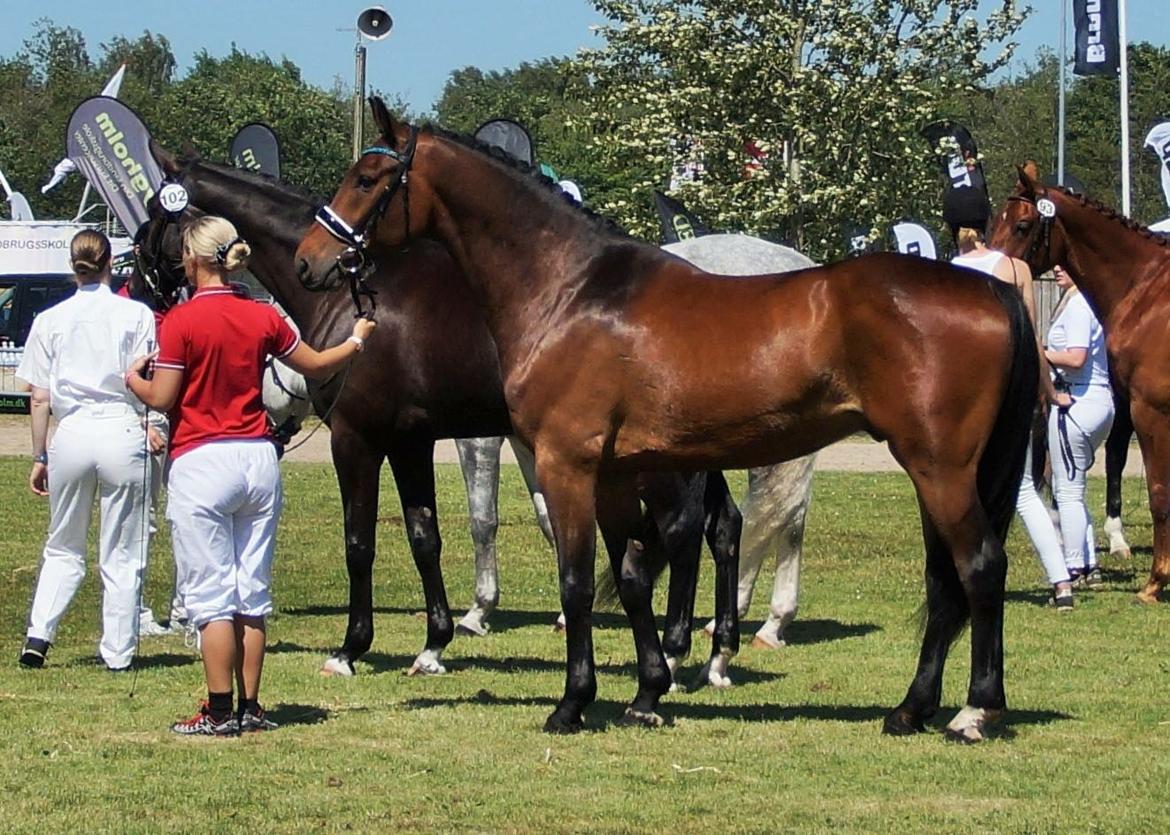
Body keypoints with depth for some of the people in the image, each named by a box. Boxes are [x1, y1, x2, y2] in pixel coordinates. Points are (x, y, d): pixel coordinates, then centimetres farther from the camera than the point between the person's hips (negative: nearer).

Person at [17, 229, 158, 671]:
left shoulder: (50, 320, 4)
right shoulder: (136, 315, -1)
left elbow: (39, 398, 5)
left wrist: (39, 457, 11)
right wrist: (154, 431, 12)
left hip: (70, 436, 2)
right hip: (122, 432, -2)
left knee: (63, 549, 17)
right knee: (121, 555, 7)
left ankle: (38, 634, 1)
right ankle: (117, 652, 8)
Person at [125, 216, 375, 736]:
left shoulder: (182, 321, -11)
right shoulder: (263, 317, 5)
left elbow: (161, 399, -11)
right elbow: (314, 365, 18)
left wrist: (133, 381, 11)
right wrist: (355, 342, 37)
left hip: (201, 464, -5)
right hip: (258, 460, 5)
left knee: (210, 596, -2)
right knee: (252, 593, 11)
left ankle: (220, 713, -2)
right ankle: (250, 708, 13)